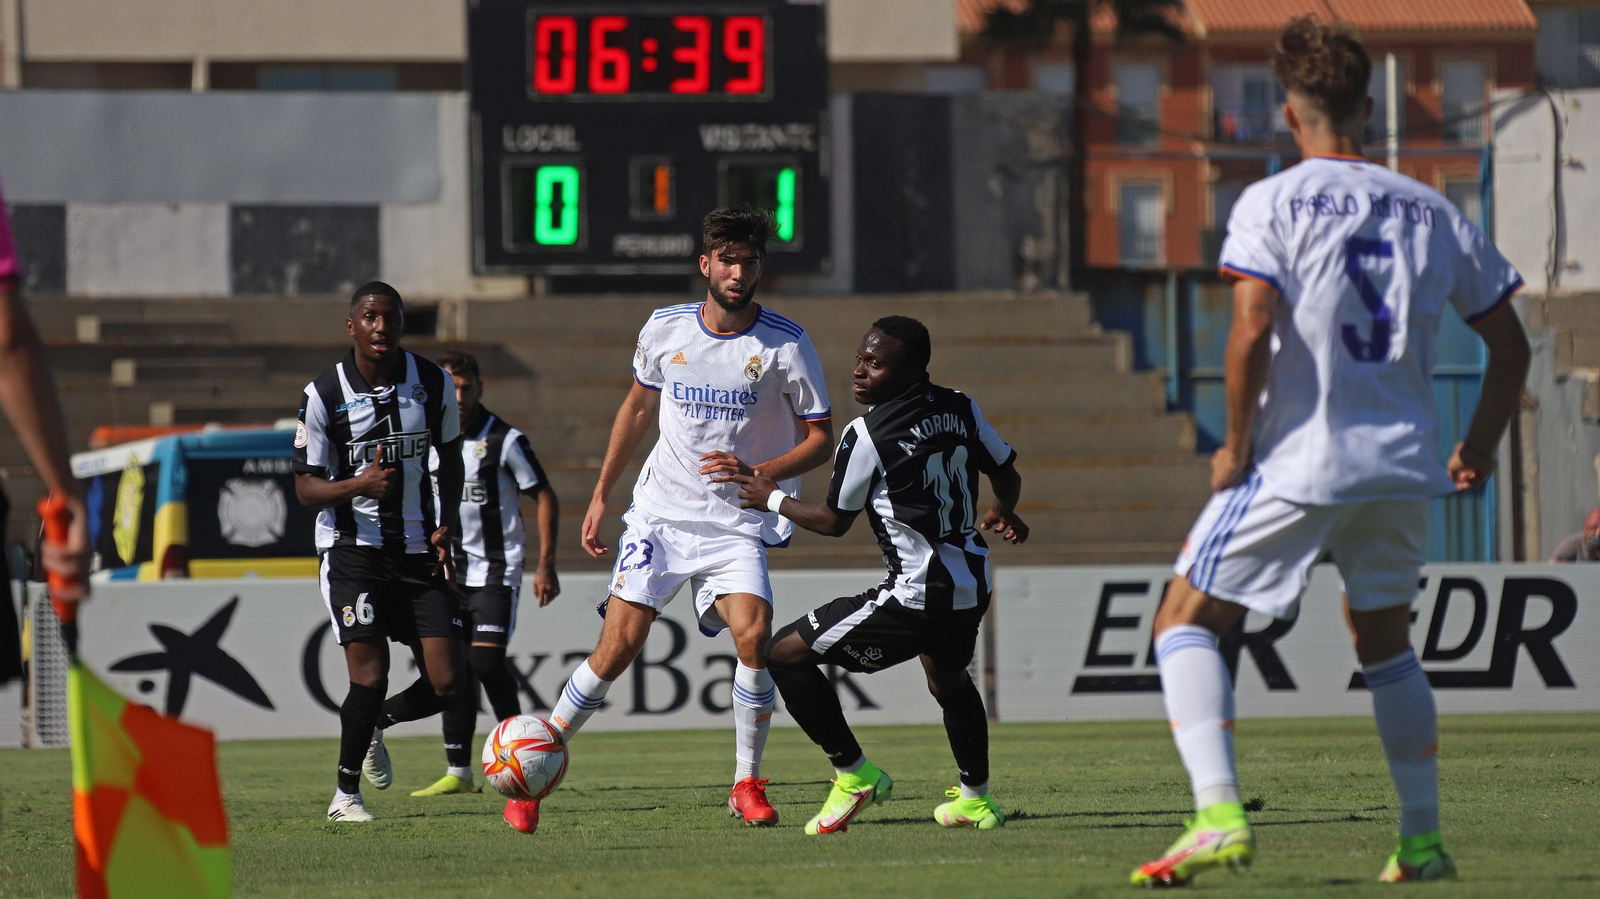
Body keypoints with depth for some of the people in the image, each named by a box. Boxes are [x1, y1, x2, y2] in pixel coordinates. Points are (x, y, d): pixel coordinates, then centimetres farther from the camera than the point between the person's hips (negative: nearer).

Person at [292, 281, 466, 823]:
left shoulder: (433, 383, 2)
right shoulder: (324, 395, -8)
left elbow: (450, 458, 17)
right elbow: (306, 487, -5)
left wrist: (446, 525, 2)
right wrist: (359, 485, -25)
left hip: (418, 550, 4)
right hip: (352, 548, -4)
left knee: (446, 685, -4)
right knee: (370, 676, -14)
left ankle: (374, 724, 27)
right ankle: (345, 795, 5)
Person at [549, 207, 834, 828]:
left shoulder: (786, 345, -7)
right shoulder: (665, 329, 1)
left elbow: (820, 438, -1)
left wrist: (758, 473, -19)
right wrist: (600, 494, 18)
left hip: (737, 524, -1)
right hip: (660, 513, 1)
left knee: (753, 632, -23)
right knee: (618, 645, -9)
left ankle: (746, 785, -9)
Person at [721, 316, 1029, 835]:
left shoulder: (867, 436, -15)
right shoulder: (961, 410, 3)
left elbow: (833, 522, -4)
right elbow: (1007, 474, 16)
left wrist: (771, 498, 12)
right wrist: (1003, 515, 38)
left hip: (917, 598, -8)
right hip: (973, 587, 8)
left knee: (786, 655, 0)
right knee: (948, 678, 37)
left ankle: (853, 773, 2)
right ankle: (975, 799, 48)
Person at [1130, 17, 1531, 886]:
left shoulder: (1272, 203, -7)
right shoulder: (1433, 213, 7)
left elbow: (1252, 331, -20)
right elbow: (1509, 344, 11)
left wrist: (1237, 445, -7)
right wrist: (1477, 451, 24)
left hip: (1295, 460, -5)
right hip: (1402, 466, 5)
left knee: (1184, 624, 5)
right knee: (1384, 643, 24)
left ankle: (1219, 816, -13)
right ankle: (1422, 839, 21)